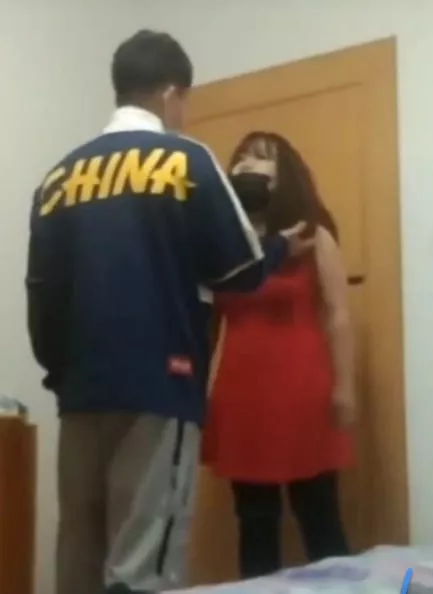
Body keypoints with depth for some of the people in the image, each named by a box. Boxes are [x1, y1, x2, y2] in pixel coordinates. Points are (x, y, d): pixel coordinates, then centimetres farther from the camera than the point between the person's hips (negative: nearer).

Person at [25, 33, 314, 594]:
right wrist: (280, 248, 20)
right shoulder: (185, 160, -3)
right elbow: (236, 270, 0)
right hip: (156, 386, -5)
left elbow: (40, 291, 10)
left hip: (81, 389, 6)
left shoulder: (61, 175, 11)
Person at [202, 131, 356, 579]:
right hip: (241, 395, 3)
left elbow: (337, 316, 1)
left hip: (301, 392, -2)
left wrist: (344, 387, -6)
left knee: (319, 518, 2)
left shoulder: (312, 235, 5)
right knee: (254, 523, 9)